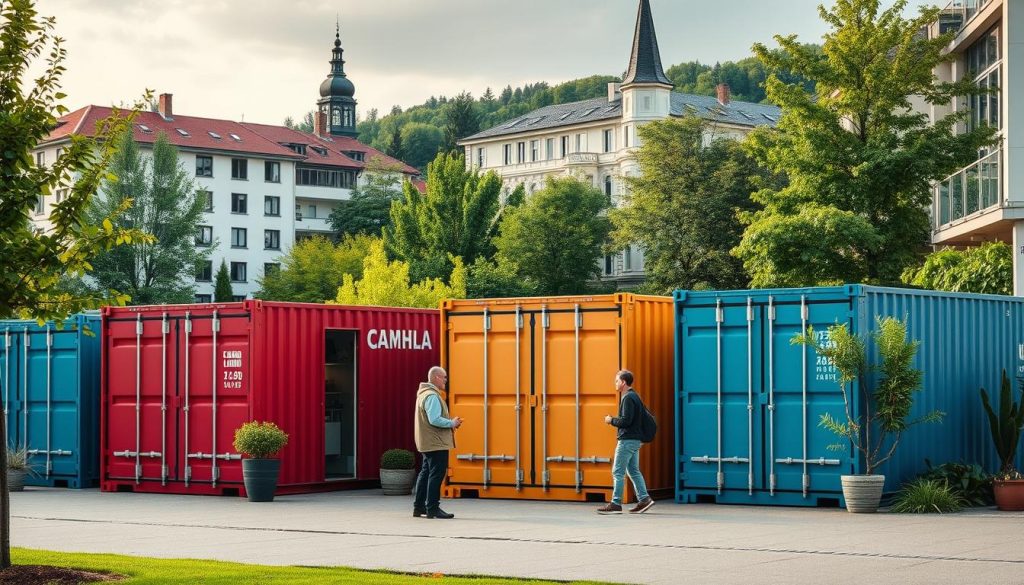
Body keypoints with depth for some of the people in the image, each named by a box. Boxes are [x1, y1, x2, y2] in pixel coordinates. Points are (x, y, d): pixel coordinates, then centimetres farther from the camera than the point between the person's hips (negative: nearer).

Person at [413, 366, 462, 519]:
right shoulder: (432, 396, -17)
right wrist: (452, 423, -12)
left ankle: (419, 507, 21)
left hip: (427, 443, 11)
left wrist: (451, 423, 11)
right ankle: (432, 509, -5)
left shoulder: (424, 394, 16)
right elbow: (435, 420, -25)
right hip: (436, 443, -11)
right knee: (436, 474, -7)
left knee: (426, 473, 16)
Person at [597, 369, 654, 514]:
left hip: (627, 440, -10)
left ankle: (616, 504, -5)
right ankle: (644, 499, 8)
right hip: (635, 440, 10)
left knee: (618, 472, -6)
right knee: (634, 471, 13)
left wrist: (611, 420, -7)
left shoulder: (628, 398, -15)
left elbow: (626, 420, -22)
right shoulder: (635, 396, 16)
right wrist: (615, 420, 13)